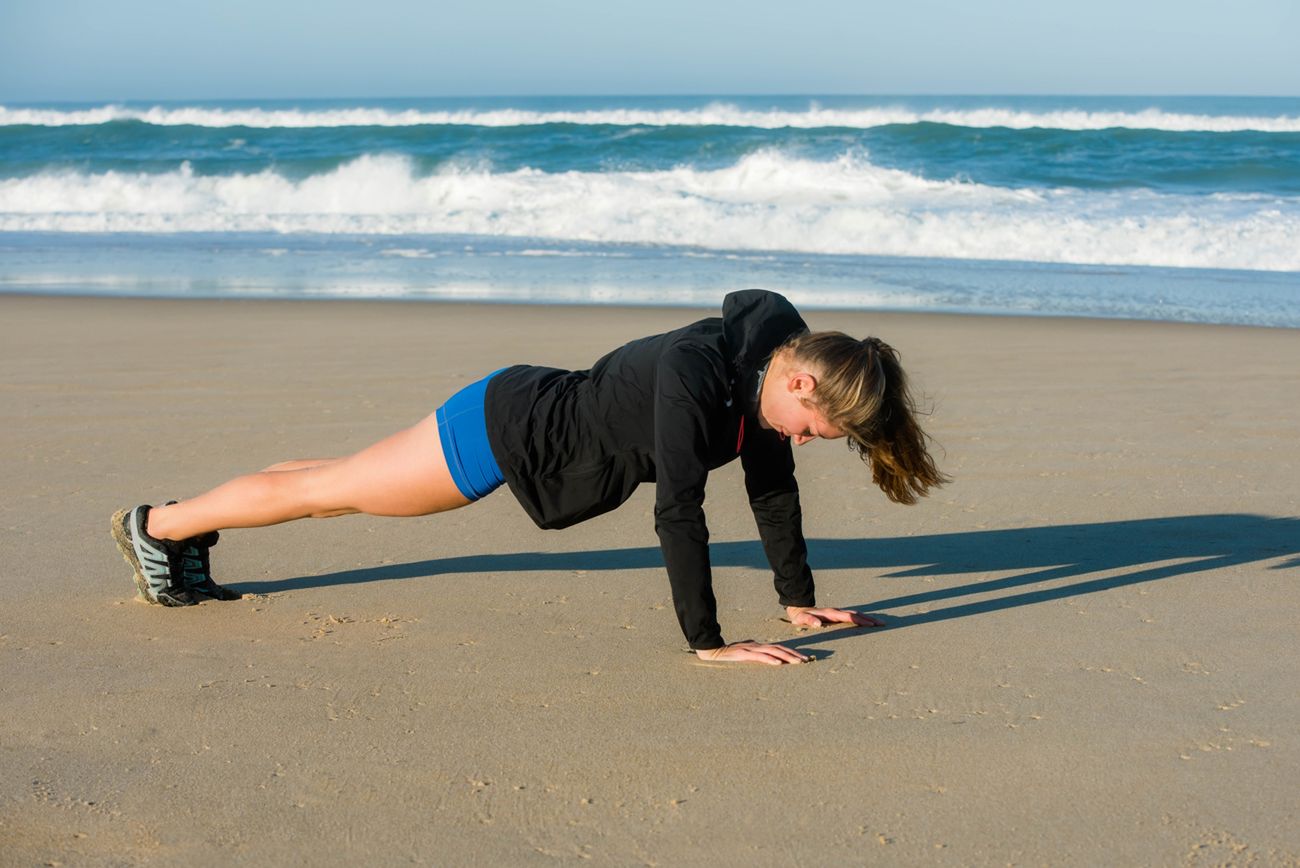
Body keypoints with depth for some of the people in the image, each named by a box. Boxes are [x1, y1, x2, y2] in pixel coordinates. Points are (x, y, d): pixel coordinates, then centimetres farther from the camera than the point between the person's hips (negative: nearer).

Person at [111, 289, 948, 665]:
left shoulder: (767, 377, -11)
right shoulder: (693, 375, -37)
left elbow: (773, 489, -1)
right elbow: (678, 511, -38)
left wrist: (799, 600, 0)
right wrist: (706, 642, -33)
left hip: (546, 425, 8)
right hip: (506, 428, -8)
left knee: (343, 490, 23)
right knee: (328, 491, 10)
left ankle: (190, 529, 43)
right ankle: (156, 525, 31)